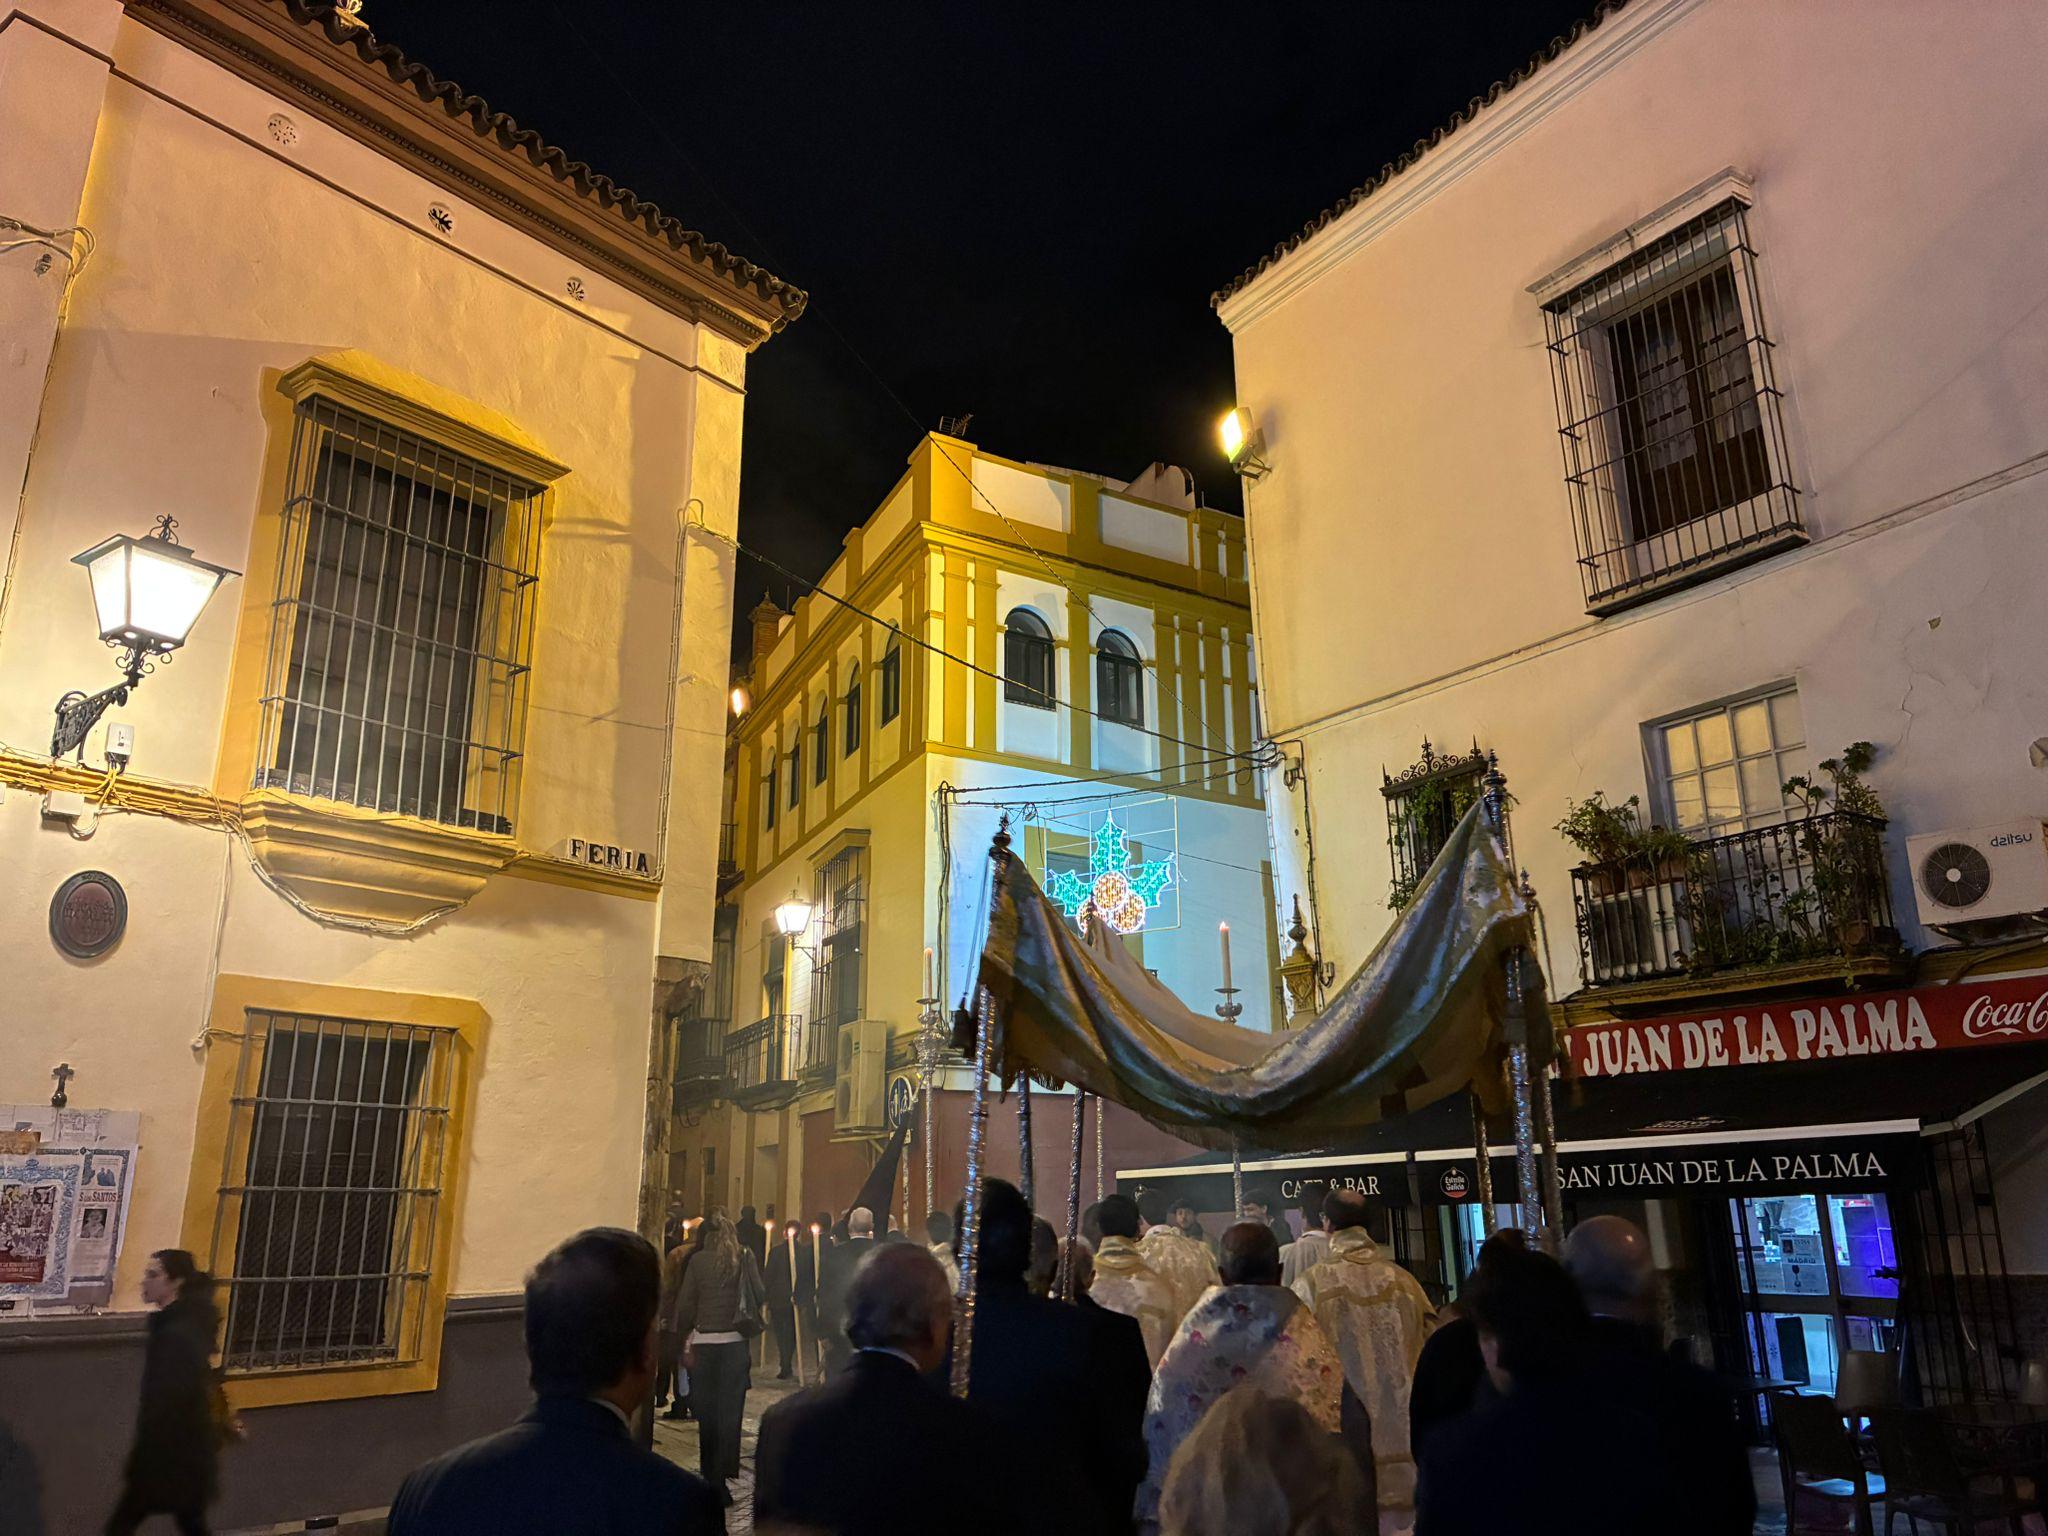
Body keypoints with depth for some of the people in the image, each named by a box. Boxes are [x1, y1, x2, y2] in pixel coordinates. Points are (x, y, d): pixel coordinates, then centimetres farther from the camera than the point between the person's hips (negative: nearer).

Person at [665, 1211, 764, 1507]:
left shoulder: (699, 1260, -3)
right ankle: (721, 1480, 4)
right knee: (729, 1413, 6)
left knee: (706, 1413, 13)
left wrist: (684, 1338, 8)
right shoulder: (745, 1257, -2)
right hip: (735, 1342, 0)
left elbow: (685, 1303, -2)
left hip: (703, 1343, 0)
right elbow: (760, 1294, -3)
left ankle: (709, 1478, 21)